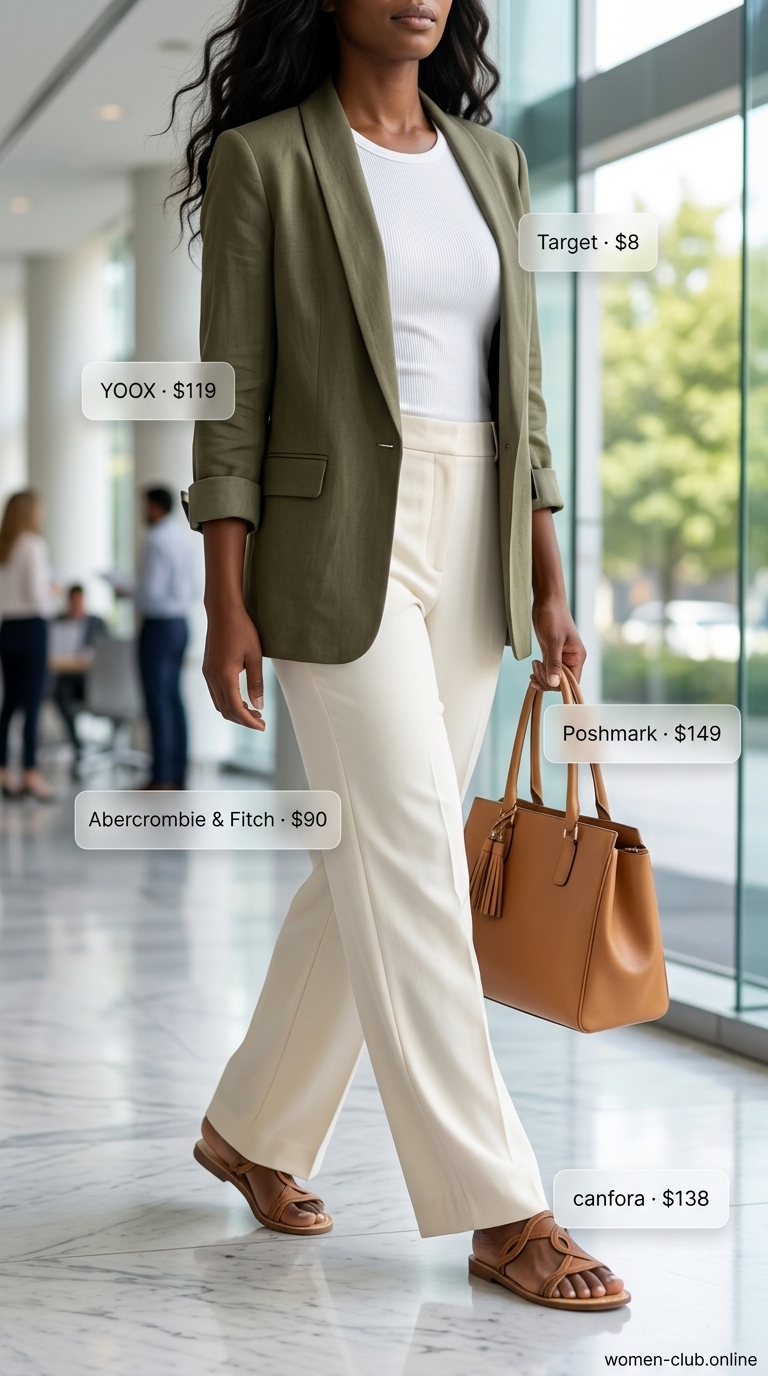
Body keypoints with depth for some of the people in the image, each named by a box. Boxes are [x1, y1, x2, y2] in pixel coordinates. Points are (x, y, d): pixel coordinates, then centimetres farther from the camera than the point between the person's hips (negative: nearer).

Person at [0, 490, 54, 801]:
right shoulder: (33, 545, -11)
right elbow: (36, 591, -16)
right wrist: (49, 593, 3)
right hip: (31, 626, -7)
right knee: (32, 702, -4)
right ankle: (31, 773, -5)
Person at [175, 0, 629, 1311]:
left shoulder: (490, 161, 14)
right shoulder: (263, 158, -2)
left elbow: (519, 385, 13)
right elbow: (233, 396, -5)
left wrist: (547, 583, 8)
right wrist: (226, 604, -9)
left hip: (470, 548, 6)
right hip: (338, 540, -6)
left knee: (374, 863, 10)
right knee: (411, 866, -8)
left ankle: (252, 1126, 28)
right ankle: (499, 1209, -1)